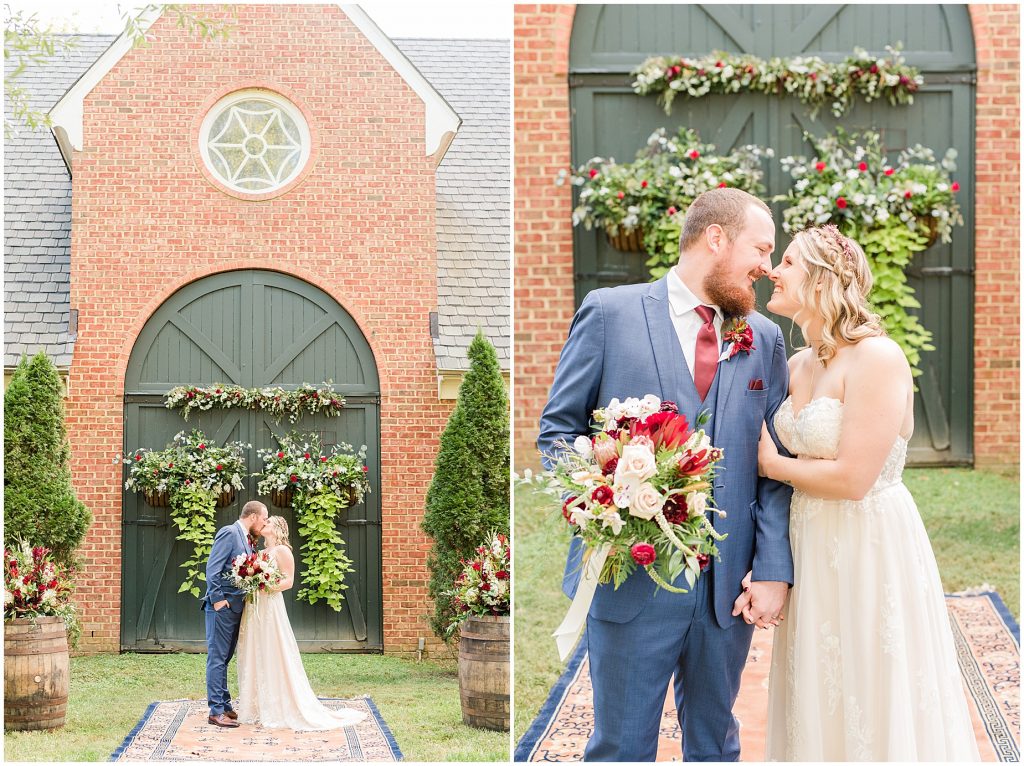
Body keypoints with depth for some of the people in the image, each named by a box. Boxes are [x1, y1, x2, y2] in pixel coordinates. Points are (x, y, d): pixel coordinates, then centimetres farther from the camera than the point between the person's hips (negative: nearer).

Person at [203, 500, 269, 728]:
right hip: (222, 606, -9)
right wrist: (218, 599, -20)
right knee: (217, 658, -6)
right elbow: (212, 568, -17)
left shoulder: (246, 540, 17)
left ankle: (225, 705, 20)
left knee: (224, 658, 14)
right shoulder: (229, 533, -11)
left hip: (235, 607, 9)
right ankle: (216, 711, -5)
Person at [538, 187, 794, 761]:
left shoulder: (764, 339, 9)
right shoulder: (610, 311, -1)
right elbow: (558, 429, 1)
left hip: (728, 586, 4)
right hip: (630, 579, -3)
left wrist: (774, 572, -2)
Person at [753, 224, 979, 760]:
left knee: (870, 709, 3)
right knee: (819, 708, 14)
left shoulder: (877, 358, -16)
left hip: (869, 550, -8)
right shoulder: (798, 365, 8)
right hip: (813, 552, 8)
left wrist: (772, 465, -8)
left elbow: (852, 478, -21)